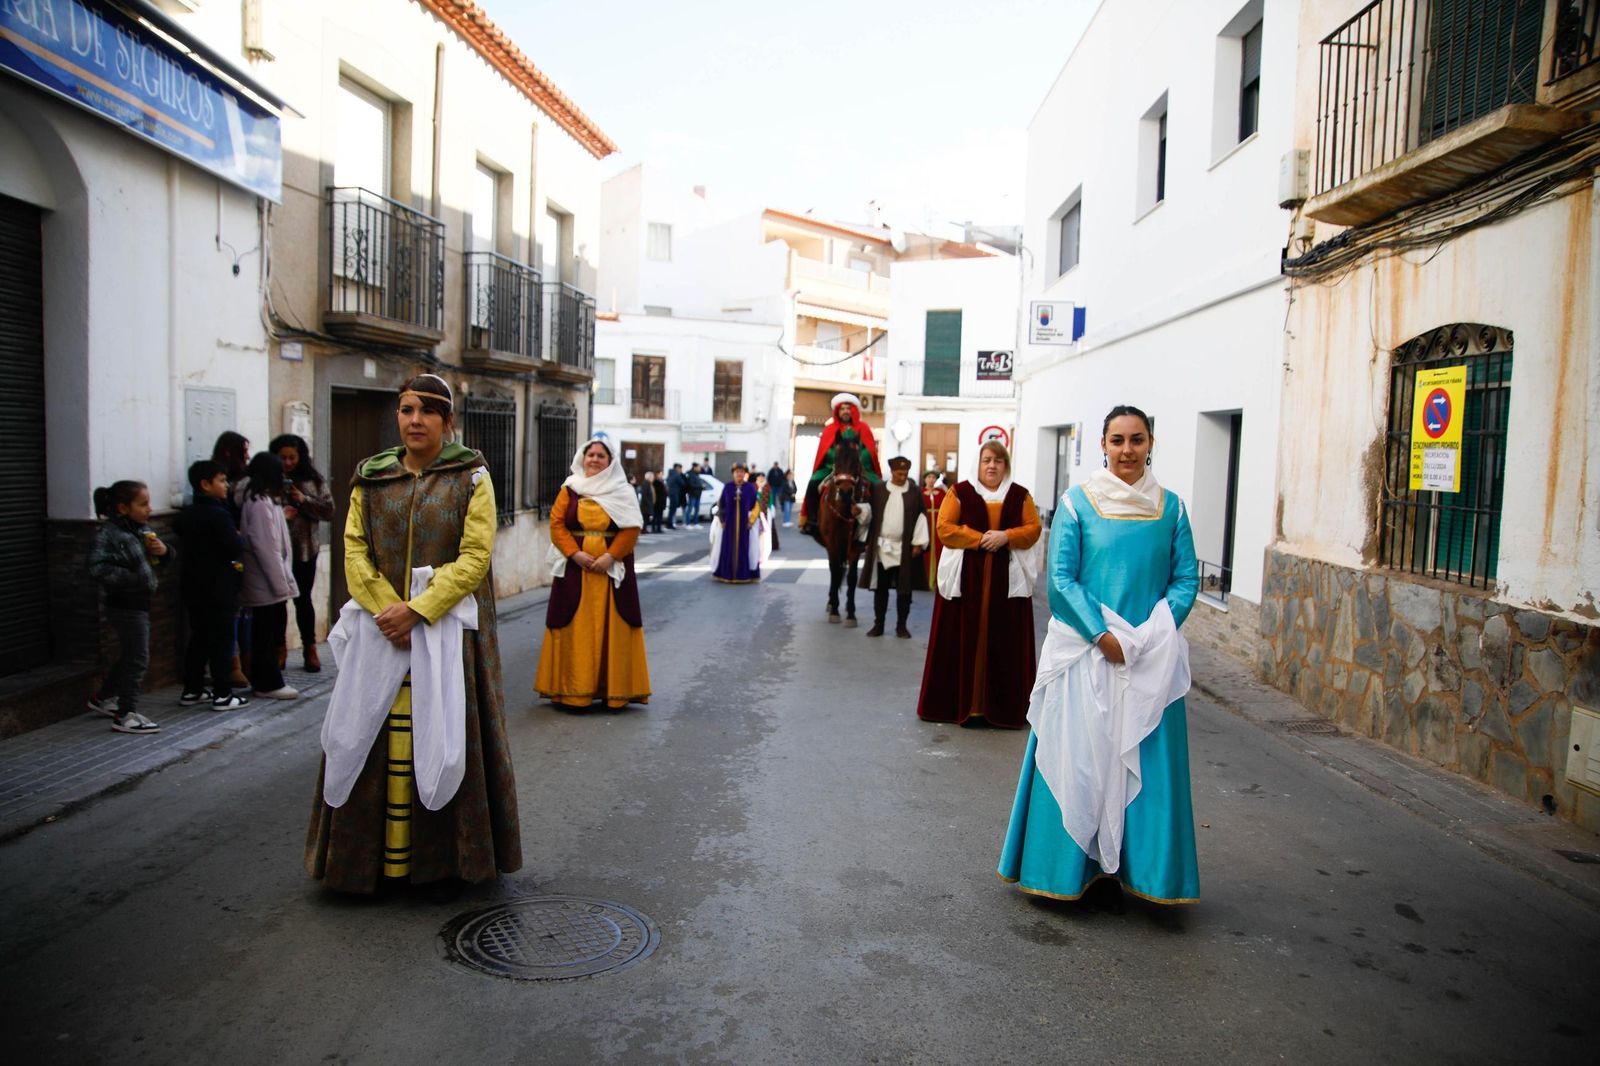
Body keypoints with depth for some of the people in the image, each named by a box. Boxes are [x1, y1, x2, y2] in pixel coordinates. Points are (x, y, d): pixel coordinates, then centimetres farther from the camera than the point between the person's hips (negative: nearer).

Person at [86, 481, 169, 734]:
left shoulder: (143, 529, 8)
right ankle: (126, 715, 5)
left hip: (140, 602, 9)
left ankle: (103, 698, 40)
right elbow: (98, 569, -26)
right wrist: (131, 577, -27)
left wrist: (164, 550, -5)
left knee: (129, 656, 22)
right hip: (125, 605, -9)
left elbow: (168, 558, 17)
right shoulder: (108, 533, -16)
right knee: (138, 659, -4)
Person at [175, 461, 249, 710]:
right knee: (222, 641, -2)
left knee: (198, 638, 16)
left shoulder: (186, 514, 8)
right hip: (220, 589, -8)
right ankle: (223, 694, 1)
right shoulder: (219, 515, -17)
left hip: (194, 588, 8)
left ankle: (192, 690, 21)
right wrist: (238, 538, 1)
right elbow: (236, 548, -21)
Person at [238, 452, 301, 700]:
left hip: (263, 583, 10)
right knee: (268, 631, -1)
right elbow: (266, 547, -20)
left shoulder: (258, 499, 12)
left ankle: (264, 680, 24)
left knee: (265, 631, 15)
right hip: (268, 582, -10)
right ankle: (269, 683, 7)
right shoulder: (261, 503, -18)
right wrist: (281, 584, -18)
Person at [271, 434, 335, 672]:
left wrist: (304, 500, -11)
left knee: (303, 599, 6)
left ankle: (310, 650, 19)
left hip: (305, 548, 1)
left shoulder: (313, 478, 5)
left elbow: (329, 510, 2)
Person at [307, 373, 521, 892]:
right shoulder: (371, 479, 10)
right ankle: (378, 856, 17)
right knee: (377, 740, 4)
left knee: (445, 737, 0)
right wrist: (386, 609, -11)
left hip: (449, 629, -3)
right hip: (381, 629, 3)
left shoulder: (471, 478, 0)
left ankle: (446, 853, 13)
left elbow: (475, 557, -8)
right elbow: (355, 551, 4)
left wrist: (417, 609, -16)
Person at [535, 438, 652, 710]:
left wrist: (610, 556, -14)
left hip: (612, 569, 0)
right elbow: (556, 524, 0)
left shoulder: (621, 492, 5)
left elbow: (632, 528, -3)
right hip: (575, 567, 1)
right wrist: (574, 554, -13)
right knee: (576, 628, 1)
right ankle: (573, 689, 7)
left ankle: (615, 689, 8)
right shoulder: (569, 489, 8)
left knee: (611, 627, 1)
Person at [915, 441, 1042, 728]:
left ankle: (1004, 706, 10)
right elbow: (945, 528, -4)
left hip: (1008, 579, 1)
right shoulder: (960, 492, 3)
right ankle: (958, 703, 9)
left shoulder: (1020, 495, 9)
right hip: (965, 577, -1)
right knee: (962, 641, 0)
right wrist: (978, 538, -14)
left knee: (1004, 643, 2)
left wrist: (1006, 537, -13)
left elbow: (1033, 529, 4)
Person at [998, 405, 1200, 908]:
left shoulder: (1170, 507, 6)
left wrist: (1151, 636, -9)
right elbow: (1061, 578, -5)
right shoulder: (1077, 502, -1)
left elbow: (1186, 580, 5)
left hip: (1150, 658, 3)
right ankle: (1075, 866, 16)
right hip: (1083, 652, -2)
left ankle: (1124, 867, 17)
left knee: (1143, 760, 4)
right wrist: (1102, 634, -14)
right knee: (1079, 755, 1)